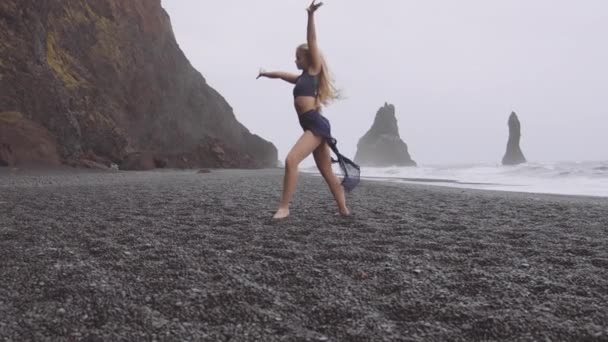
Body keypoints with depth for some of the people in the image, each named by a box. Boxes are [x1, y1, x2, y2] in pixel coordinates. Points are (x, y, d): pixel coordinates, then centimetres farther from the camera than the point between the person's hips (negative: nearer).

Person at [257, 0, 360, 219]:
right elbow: (282, 75, 43)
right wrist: (265, 73, 58)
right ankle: (344, 210, 16)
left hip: (316, 125, -9)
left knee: (291, 160, -21)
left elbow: (312, 43, -7)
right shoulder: (302, 78, 25)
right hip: (313, 127, 9)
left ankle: (284, 208, -22)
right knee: (327, 172, 10)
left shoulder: (314, 71, 4)